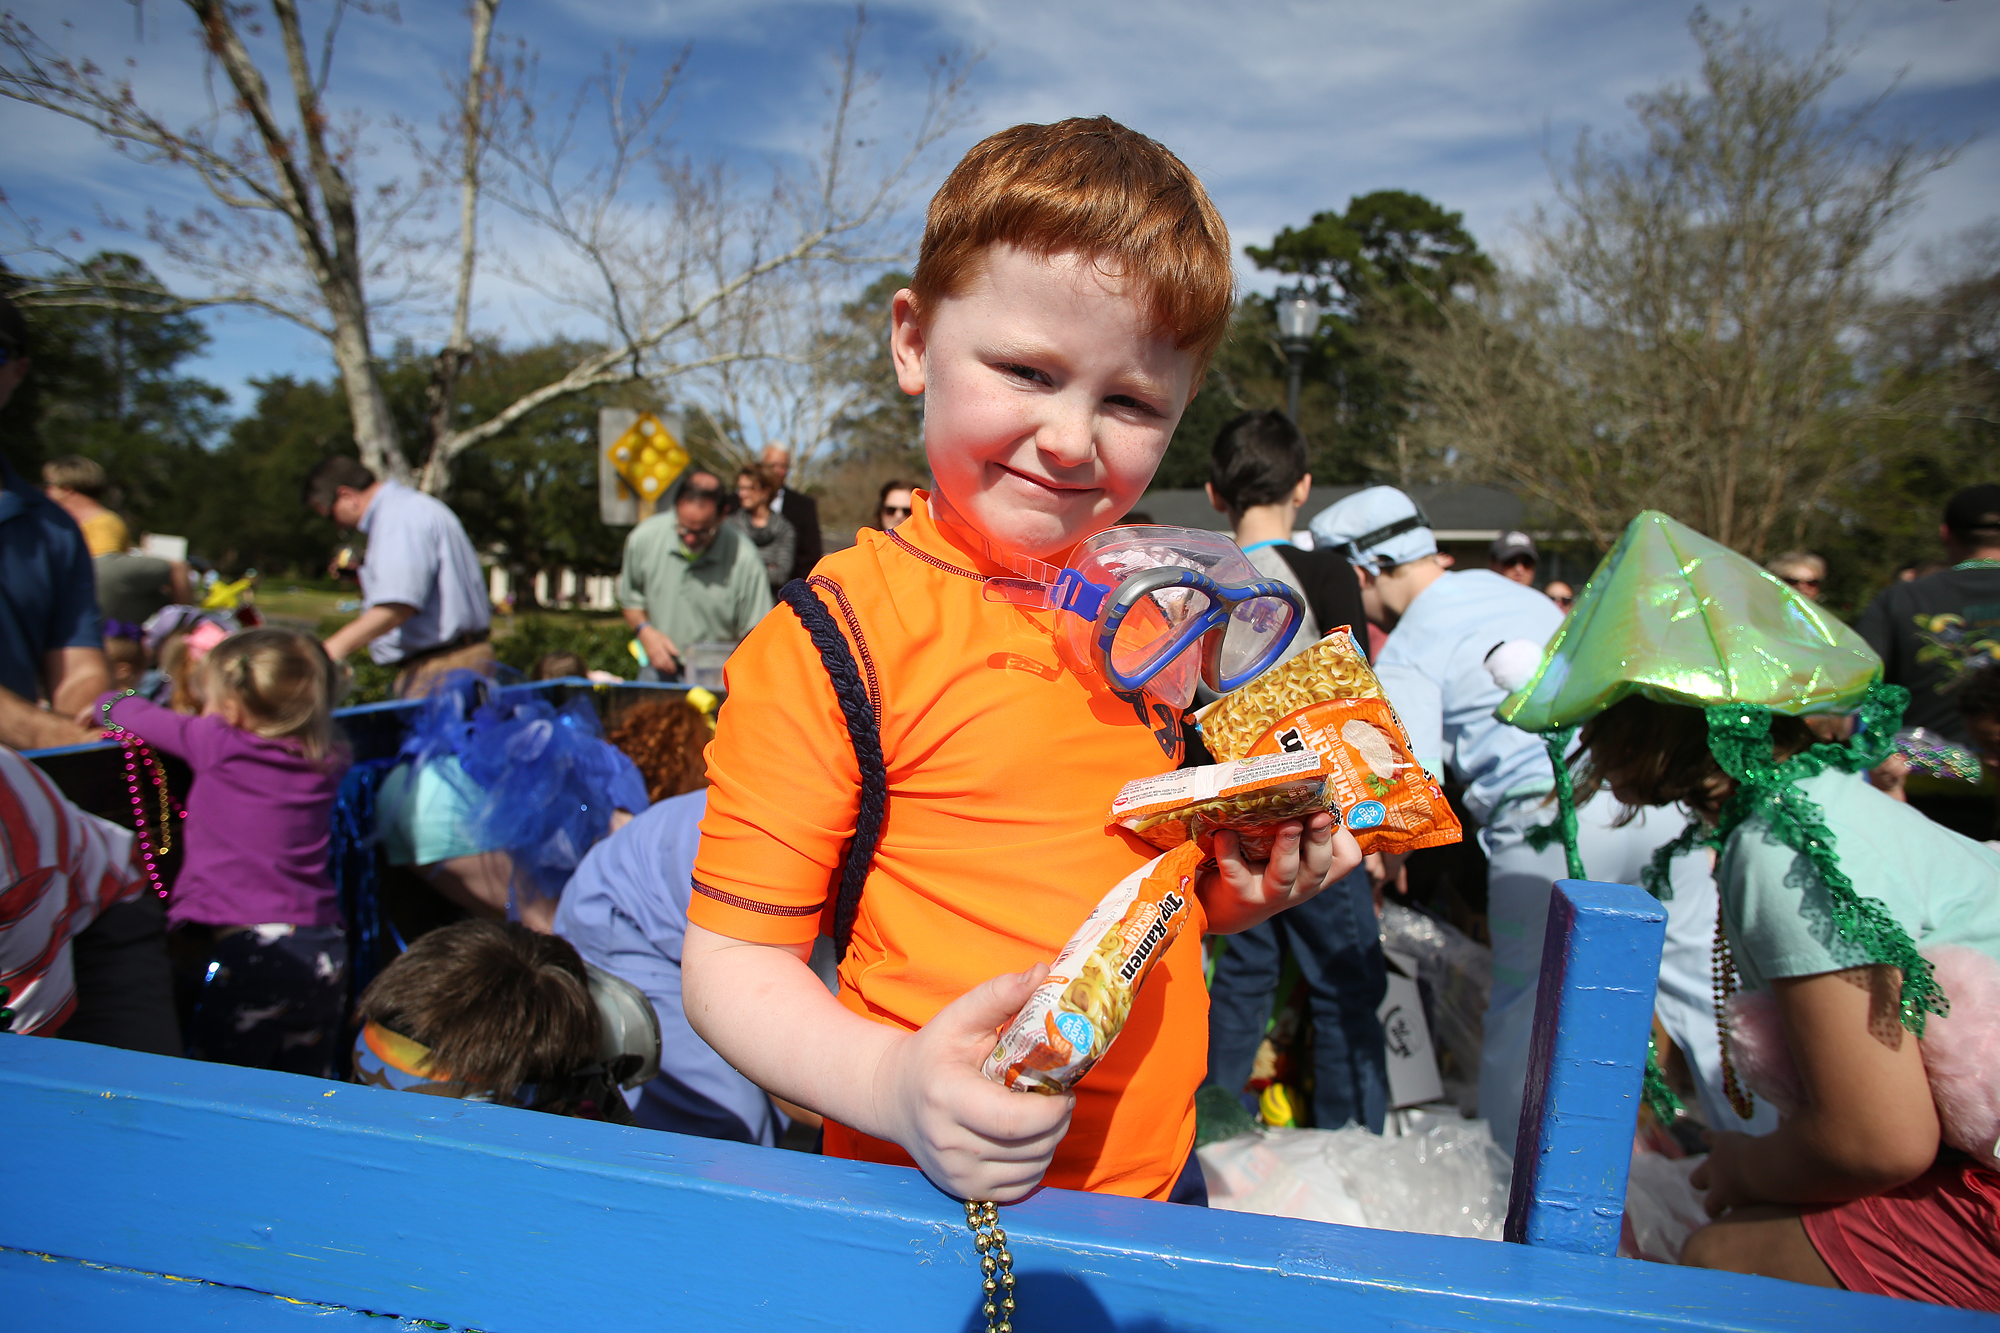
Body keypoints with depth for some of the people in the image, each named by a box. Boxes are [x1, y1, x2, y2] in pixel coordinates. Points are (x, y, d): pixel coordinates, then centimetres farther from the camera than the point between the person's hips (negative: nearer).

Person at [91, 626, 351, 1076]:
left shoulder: (220, 745, -4)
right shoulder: (328, 764, 8)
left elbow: (139, 716, 13)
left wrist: (109, 702, 36)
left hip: (244, 950, -5)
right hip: (323, 950, 5)